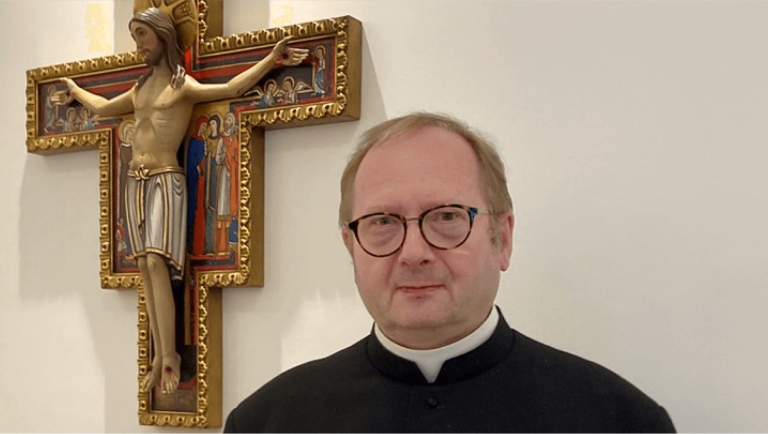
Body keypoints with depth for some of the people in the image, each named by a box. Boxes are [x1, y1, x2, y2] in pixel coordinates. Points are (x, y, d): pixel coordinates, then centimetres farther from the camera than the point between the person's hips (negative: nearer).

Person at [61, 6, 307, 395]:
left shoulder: (183, 85, -3)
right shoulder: (140, 88, 18)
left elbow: (231, 88, -18)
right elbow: (103, 108, 36)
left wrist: (272, 59, -27)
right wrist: (76, 91, 51)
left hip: (165, 180, -7)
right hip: (135, 181, 7)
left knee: (157, 263, -18)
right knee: (146, 268, 2)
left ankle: (169, 358, -16)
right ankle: (160, 357, 3)